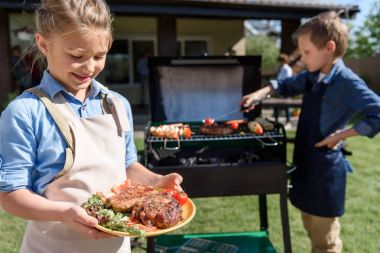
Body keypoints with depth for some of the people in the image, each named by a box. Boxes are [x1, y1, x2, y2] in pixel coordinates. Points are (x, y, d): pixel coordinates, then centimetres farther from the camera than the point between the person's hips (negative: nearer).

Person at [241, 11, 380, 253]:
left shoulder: (347, 82, -19)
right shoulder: (312, 77, 5)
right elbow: (287, 86, 23)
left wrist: (340, 135, -22)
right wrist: (260, 94, 9)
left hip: (325, 166, -8)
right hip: (306, 161, 8)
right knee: (312, 228, 23)